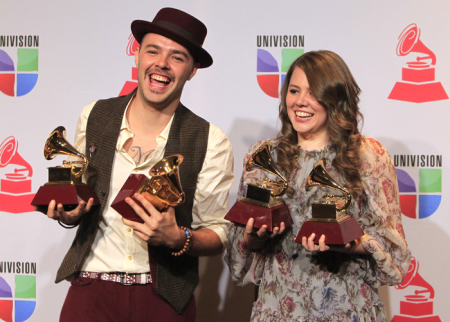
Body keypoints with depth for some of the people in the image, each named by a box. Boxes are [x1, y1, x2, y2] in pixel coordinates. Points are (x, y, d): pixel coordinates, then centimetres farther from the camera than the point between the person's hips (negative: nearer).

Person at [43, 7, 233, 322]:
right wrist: (68, 214, -8)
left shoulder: (211, 142, -8)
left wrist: (177, 238, -23)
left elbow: (217, 236, -4)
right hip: (91, 291, 2)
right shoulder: (94, 117, 1)